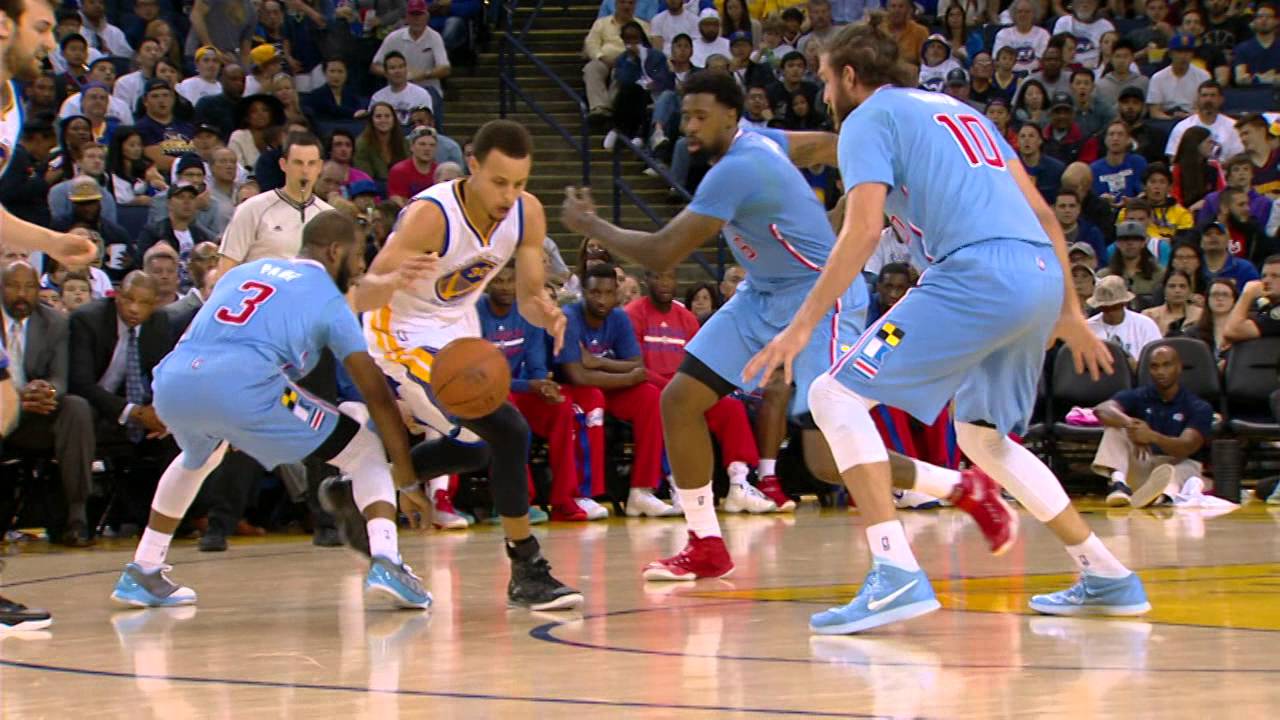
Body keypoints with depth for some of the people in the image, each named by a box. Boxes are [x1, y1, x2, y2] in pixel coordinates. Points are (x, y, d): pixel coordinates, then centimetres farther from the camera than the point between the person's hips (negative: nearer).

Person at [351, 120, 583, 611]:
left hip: (457, 330, 8)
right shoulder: (431, 215, -32)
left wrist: (545, 313, -28)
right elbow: (362, 297, -33)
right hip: (404, 334, -8)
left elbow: (528, 296, -3)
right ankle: (527, 571, -15)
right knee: (507, 429, -22)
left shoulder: (527, 215, -13)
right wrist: (396, 280, -56)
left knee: (473, 448, 24)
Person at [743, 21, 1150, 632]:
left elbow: (863, 230, -9)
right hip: (1042, 277, 8)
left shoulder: (869, 119, 6)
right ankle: (1106, 578, 25)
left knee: (836, 396, -5)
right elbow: (1043, 215, 25)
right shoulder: (956, 110, 29)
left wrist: (803, 325, -10)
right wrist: (1068, 312, 29)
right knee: (982, 435, 27)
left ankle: (896, 573, -20)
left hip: (979, 274, -8)